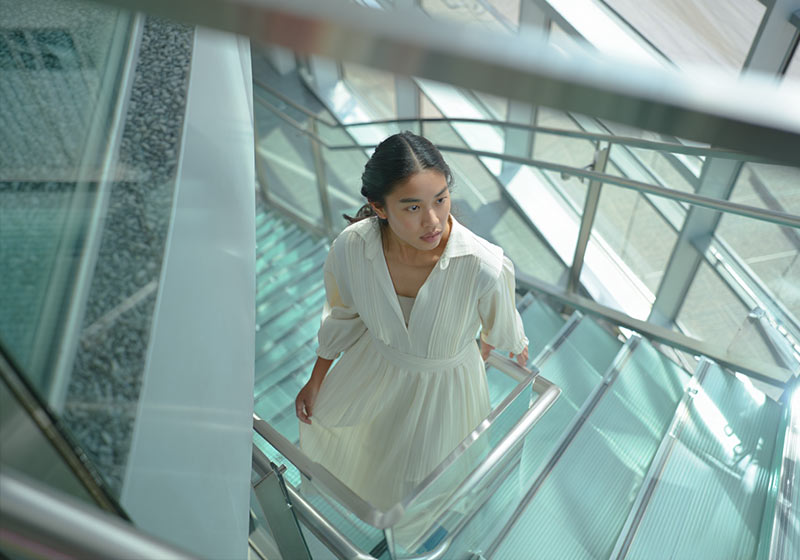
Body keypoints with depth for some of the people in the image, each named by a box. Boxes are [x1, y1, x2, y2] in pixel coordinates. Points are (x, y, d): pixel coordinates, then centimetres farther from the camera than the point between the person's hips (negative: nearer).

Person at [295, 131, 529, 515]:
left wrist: (514, 346, 10)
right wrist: (316, 381, 5)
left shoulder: (485, 268, -39)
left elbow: (499, 324, -14)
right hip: (375, 366, 3)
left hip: (445, 382, -2)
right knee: (322, 417, 31)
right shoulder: (350, 248, -30)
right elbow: (342, 316, -8)